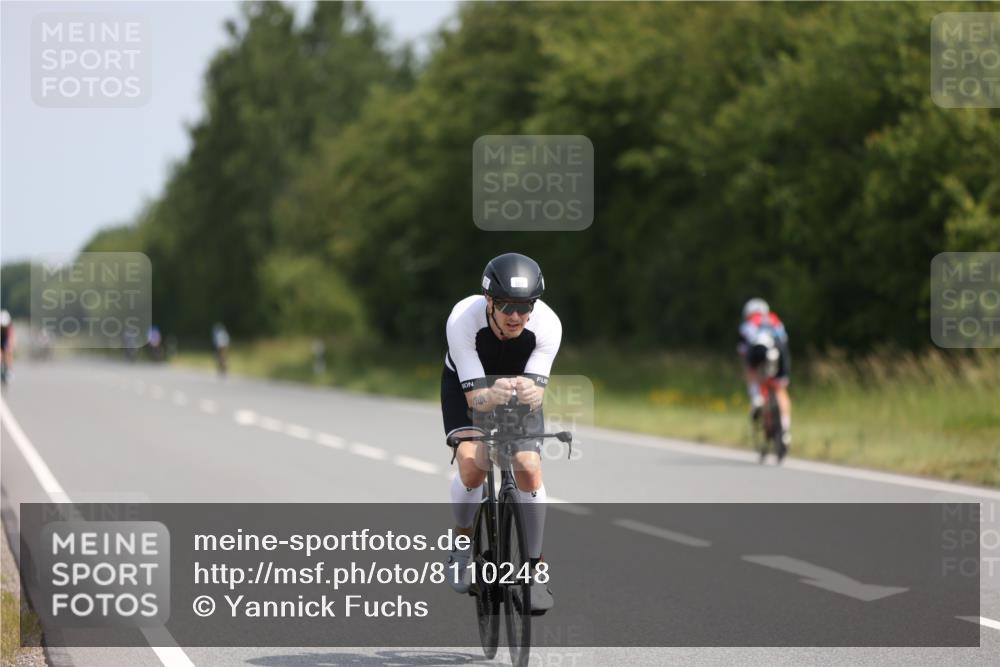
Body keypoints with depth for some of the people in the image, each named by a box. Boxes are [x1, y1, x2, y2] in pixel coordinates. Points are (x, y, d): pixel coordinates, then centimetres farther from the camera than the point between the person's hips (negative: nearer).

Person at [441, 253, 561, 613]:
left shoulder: (548, 325, -33)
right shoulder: (463, 320, -37)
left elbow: (537, 388, -32)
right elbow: (475, 396, -36)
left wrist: (529, 393, -56)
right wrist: (494, 395, -59)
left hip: (520, 384, 1)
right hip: (467, 384, -1)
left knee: (529, 470, -16)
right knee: (473, 464, -23)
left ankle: (533, 572, -1)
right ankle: (463, 542, 6)